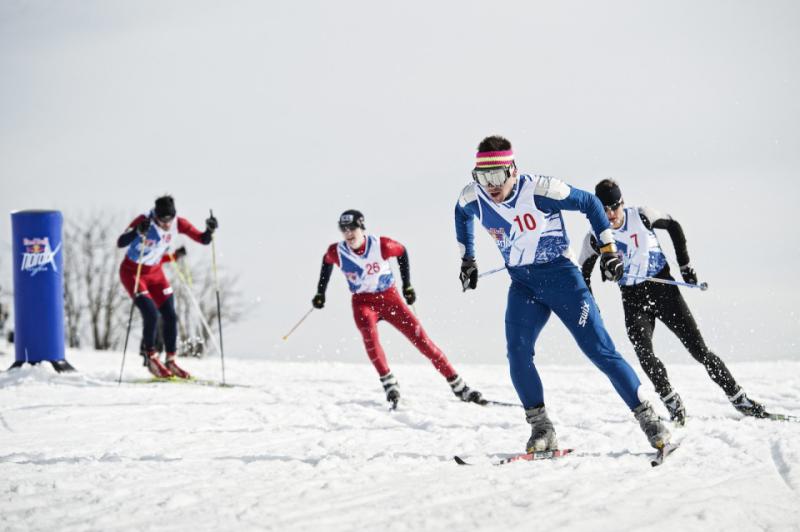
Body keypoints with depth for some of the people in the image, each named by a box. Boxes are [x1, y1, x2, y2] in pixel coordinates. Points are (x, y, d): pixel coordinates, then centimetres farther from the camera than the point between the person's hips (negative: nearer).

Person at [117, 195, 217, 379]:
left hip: (155, 273, 5)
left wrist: (210, 230, -32)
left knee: (170, 316, 0)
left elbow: (203, 240, -10)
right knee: (151, 314, -18)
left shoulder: (178, 224, -15)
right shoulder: (144, 221, -28)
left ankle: (171, 361, 14)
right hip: (132, 272, -5)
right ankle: (151, 358, 1)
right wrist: (138, 232, -57)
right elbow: (120, 243, -39)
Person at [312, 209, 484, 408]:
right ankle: (389, 383, -24)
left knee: (420, 338, -8)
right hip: (363, 302, 0)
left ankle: (458, 386, -1)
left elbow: (401, 252, 2)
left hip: (389, 298, 0)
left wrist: (407, 285, 3)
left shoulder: (380, 245, -18)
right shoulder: (337, 252, -13)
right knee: (369, 333, -33)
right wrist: (321, 292, 13)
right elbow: (327, 261, 11)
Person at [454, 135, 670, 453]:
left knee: (599, 350, -8)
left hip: (560, 275, -4)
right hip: (522, 285, 4)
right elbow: (462, 216, 19)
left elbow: (589, 203, -7)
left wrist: (608, 248, -7)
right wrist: (467, 261, 20)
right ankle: (541, 429, -6)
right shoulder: (472, 197, -8)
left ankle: (647, 418, -2)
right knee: (518, 354, -18)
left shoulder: (538, 190, -21)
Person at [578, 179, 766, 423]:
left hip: (664, 289, 0)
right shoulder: (595, 238, -11)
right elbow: (582, 276, 2)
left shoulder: (641, 216, -12)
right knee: (643, 352, -23)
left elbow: (673, 226, 8)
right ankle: (673, 405, -8)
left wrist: (685, 264, 6)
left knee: (698, 348, -3)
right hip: (633, 299, 0)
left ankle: (739, 399, 6)